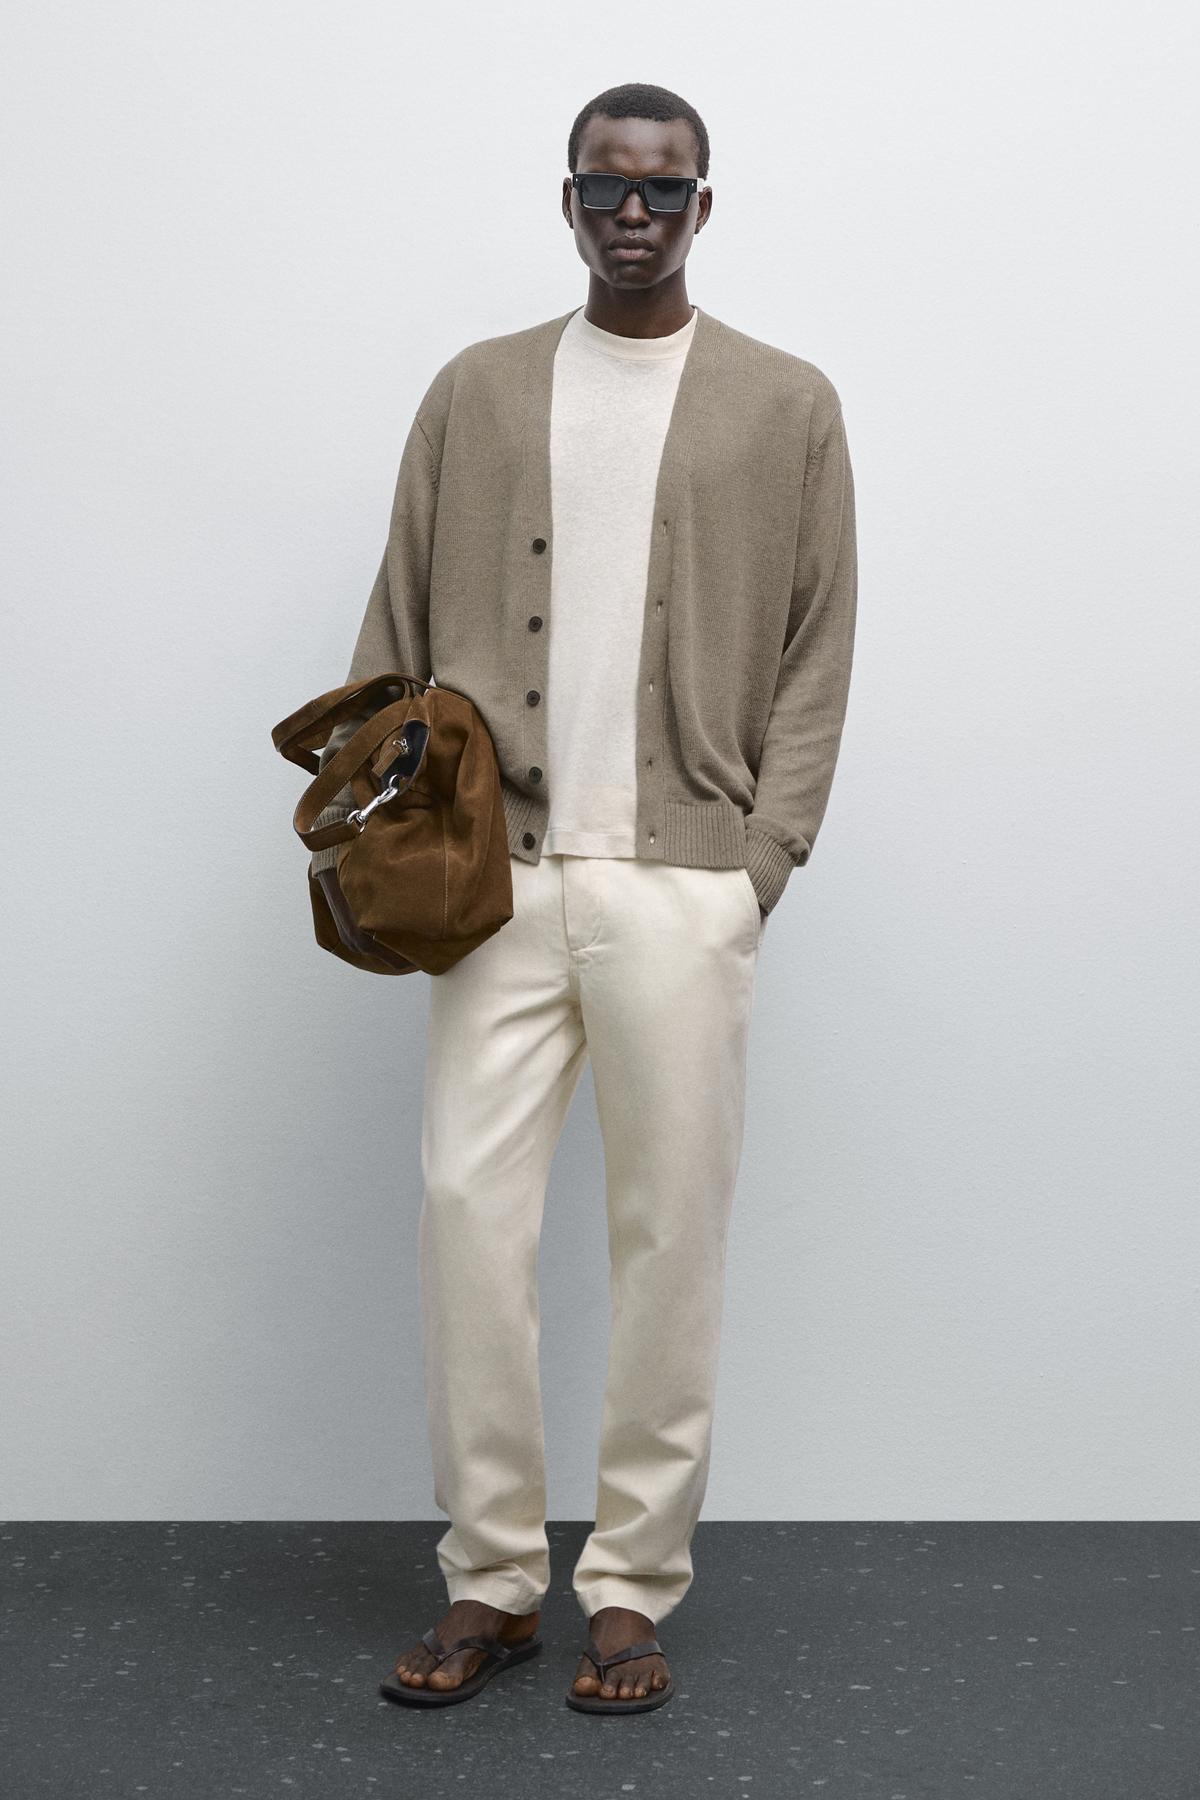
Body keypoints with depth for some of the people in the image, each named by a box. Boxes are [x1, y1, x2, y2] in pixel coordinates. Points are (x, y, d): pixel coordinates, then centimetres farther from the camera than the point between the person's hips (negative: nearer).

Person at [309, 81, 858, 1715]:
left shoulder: (787, 405, 8)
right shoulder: (475, 393, 14)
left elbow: (817, 654, 5)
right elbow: (397, 630, 12)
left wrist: (762, 856, -5)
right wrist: (362, 823, 1)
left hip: (680, 883, -1)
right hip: (497, 874, 2)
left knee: (671, 1230, 1)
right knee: (469, 1204, -2)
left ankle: (635, 1588, 14)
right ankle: (490, 1578, 11)